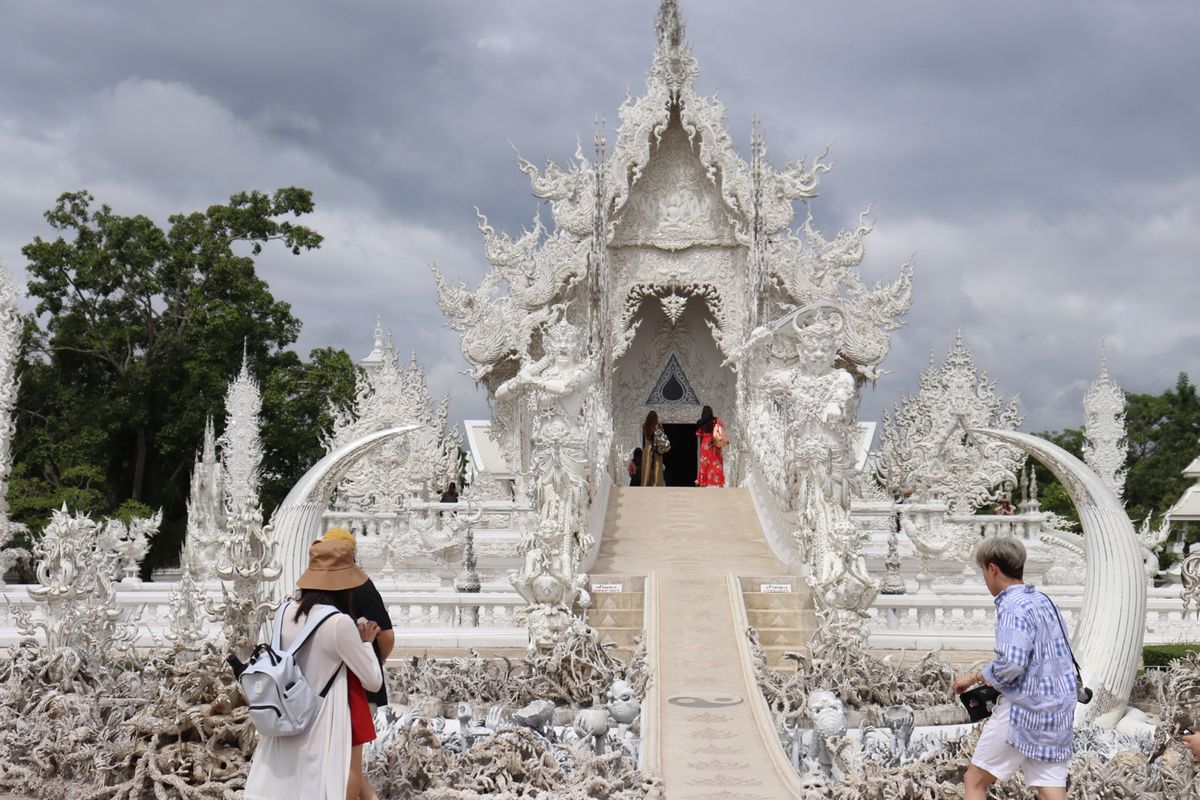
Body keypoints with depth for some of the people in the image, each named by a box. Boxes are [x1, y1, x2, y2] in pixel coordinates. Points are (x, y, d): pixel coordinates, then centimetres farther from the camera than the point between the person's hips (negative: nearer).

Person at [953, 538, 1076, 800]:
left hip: (1023, 710, -8)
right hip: (1058, 710, 8)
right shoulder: (1044, 601, 14)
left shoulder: (1013, 606, -13)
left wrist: (975, 677, -7)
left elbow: (1011, 664, -23)